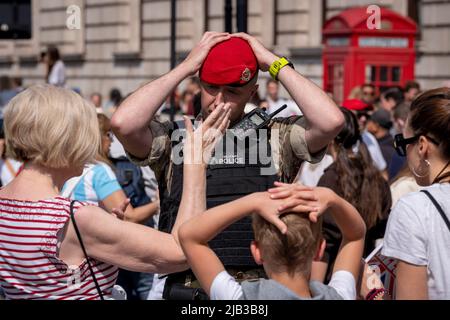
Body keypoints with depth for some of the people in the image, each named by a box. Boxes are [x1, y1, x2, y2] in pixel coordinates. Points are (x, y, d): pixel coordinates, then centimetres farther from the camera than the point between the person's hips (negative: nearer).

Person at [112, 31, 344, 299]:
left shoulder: (277, 137, 11)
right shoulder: (172, 139, 10)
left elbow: (331, 121, -6)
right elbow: (123, 123, -8)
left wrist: (276, 64, 3)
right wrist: (185, 67, 0)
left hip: (262, 286, 0)